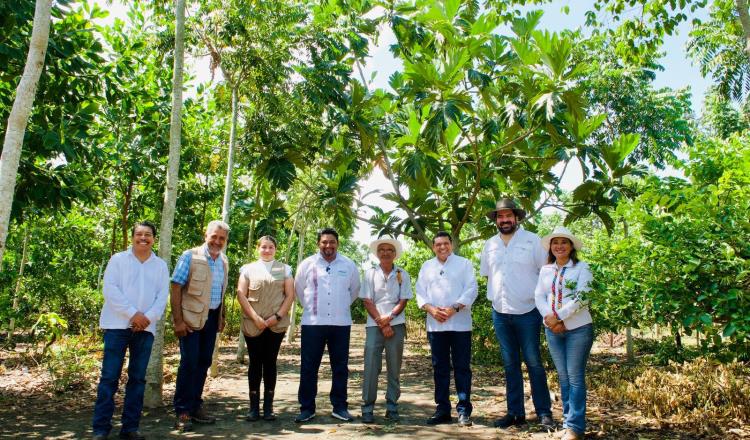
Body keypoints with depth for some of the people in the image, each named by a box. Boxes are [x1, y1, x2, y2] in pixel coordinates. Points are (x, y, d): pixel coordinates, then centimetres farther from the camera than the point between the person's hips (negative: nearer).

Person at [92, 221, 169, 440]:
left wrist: (148, 318, -12)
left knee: (137, 378, 5)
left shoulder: (160, 265, 12)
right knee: (109, 376, -3)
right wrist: (133, 314, -14)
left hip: (145, 328, 3)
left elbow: (162, 296, 4)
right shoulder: (118, 259, 5)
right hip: (118, 325, -2)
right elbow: (110, 289, -6)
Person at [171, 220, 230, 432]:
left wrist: (222, 317, 14)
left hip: (212, 318, 6)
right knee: (189, 363, -5)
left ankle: (195, 406, 22)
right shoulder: (190, 256, -8)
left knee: (203, 363, 10)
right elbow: (176, 288, -10)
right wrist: (178, 320, -15)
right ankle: (182, 411, 6)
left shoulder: (224, 261, 9)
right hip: (191, 317, -5)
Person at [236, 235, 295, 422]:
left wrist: (277, 316, -9)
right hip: (253, 324, 0)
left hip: (276, 324, 0)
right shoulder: (248, 269, 8)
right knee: (255, 362, 3)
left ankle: (268, 406, 9)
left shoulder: (284, 269, 9)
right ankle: (254, 406, 9)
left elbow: (290, 295, 3)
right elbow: (241, 294, 1)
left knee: (270, 362, 3)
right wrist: (255, 317, -10)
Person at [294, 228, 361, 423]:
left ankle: (339, 407, 17)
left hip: (341, 323, 1)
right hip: (312, 323, -1)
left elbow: (354, 290, 17)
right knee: (309, 367, 2)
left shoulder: (349, 265, 4)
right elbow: (299, 289, 13)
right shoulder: (307, 264, 1)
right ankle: (307, 407, 12)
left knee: (340, 367, 7)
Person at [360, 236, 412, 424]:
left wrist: (389, 318, -13)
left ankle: (392, 407, 14)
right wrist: (382, 324, -9)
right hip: (374, 325, -1)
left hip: (396, 325, 1)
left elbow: (403, 301, 2)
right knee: (371, 367, -3)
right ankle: (367, 408, 5)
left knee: (394, 368, 4)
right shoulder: (370, 274, 4)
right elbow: (367, 301, -1)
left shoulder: (402, 275, 6)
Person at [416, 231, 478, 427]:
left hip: (459, 324, -3)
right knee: (440, 368, 8)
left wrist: (455, 308, -15)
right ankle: (442, 409, 16)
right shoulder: (427, 266, 15)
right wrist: (431, 309, -8)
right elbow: (420, 292, 10)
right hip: (435, 325, 3)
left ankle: (464, 410, 6)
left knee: (462, 367, -1)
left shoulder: (464, 263, 5)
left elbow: (471, 289, -3)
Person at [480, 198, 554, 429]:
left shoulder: (532, 240, -3)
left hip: (527, 312, -4)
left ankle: (544, 413, 10)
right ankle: (515, 412, 19)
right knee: (510, 365, 11)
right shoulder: (489, 245, 9)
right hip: (500, 313, 4)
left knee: (534, 363, 1)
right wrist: (495, 298, 8)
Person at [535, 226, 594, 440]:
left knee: (575, 377, -3)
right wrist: (549, 318, -13)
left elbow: (581, 298, -13)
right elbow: (539, 296, 3)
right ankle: (568, 421, 19)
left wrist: (558, 317, -16)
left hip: (578, 328, -4)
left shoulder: (582, 268, -3)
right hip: (552, 329, 4)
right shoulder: (545, 270, 10)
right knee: (563, 377, 10)